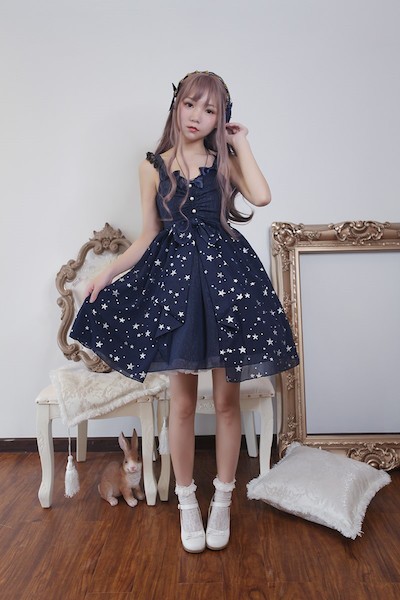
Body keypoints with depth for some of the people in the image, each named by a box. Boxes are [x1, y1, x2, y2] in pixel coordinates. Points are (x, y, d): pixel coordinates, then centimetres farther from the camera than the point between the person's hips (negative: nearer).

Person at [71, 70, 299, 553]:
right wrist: (108, 272, -3)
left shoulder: (226, 162, 6)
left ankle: (222, 500, 28)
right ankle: (187, 503, 27)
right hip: (173, 280, 0)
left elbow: (261, 196, -15)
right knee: (182, 401, 7)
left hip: (225, 276, 0)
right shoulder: (154, 166, 7)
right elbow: (149, 237, 8)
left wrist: (241, 143, -3)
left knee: (226, 399, 7)